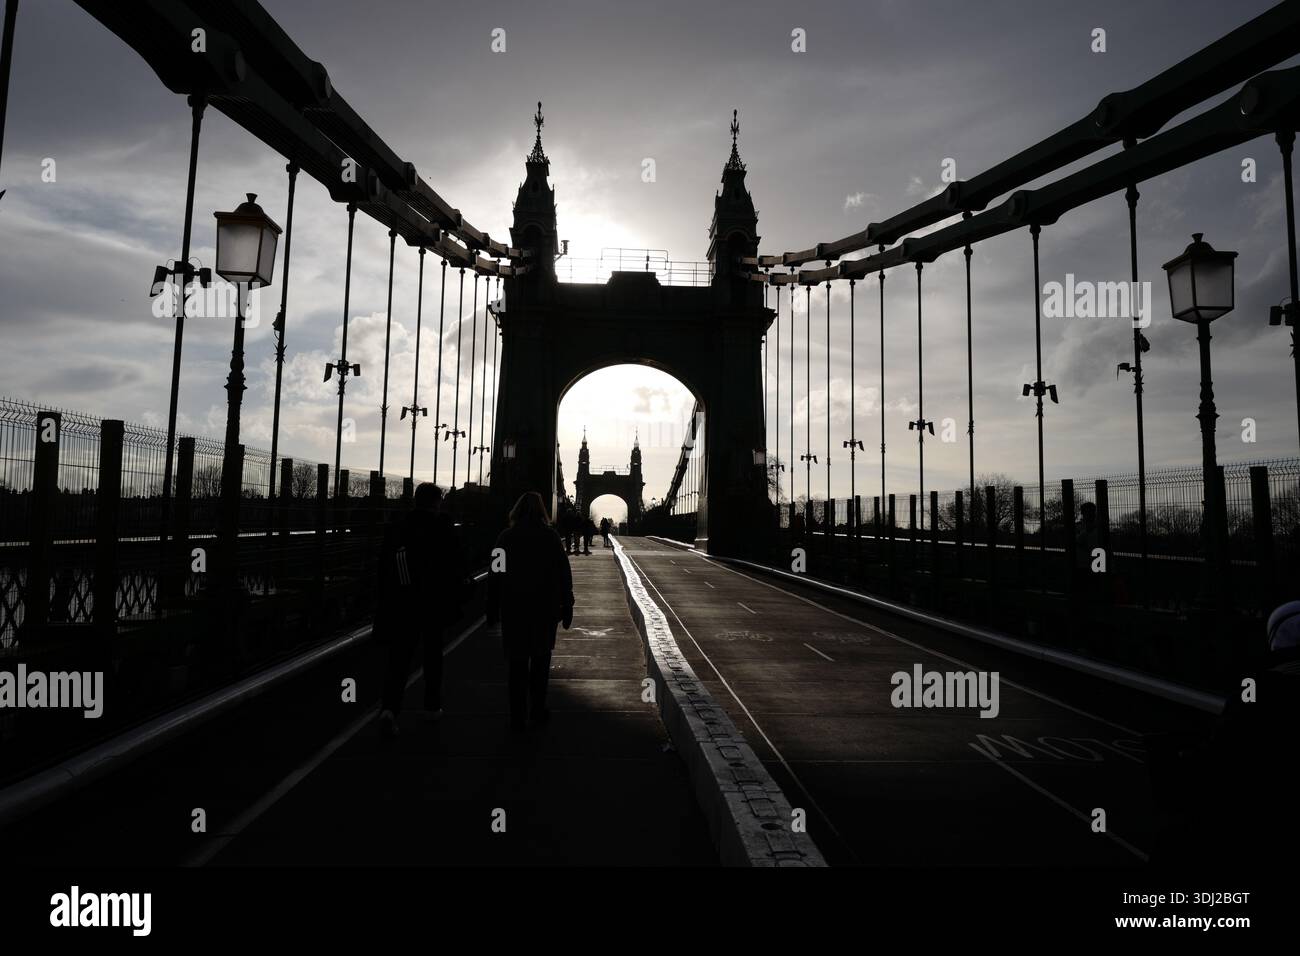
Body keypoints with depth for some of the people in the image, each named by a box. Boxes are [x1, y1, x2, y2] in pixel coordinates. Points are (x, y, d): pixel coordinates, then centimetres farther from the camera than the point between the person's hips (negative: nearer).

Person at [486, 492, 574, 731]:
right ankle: (538, 710, 20)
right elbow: (564, 575, -3)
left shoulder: (506, 537, -2)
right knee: (540, 659, 15)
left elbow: (495, 576, -1)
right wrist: (566, 608, 4)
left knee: (516, 662, 7)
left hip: (513, 609, 0)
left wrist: (492, 611, 6)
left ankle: (518, 716, 8)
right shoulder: (551, 537, -3)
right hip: (545, 609, 0)